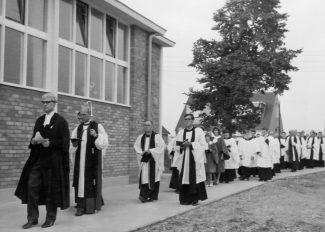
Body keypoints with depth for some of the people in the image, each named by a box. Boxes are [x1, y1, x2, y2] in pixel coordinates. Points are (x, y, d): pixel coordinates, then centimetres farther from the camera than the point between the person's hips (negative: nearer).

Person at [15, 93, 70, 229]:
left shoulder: (61, 121, -4)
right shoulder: (39, 120, 14)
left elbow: (65, 142, -8)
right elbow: (34, 139, 19)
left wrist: (49, 143, -20)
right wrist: (34, 140, -4)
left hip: (53, 160, -5)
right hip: (37, 159, 6)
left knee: (51, 189, 2)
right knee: (31, 186, 0)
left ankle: (51, 218, 16)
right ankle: (32, 219, 8)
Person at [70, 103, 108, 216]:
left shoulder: (97, 126, -2)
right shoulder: (78, 128, 11)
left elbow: (104, 143, -7)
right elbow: (72, 145, 11)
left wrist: (96, 136, -23)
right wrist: (73, 143, -12)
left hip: (93, 160, -4)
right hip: (80, 159, 4)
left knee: (91, 180, -1)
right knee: (80, 180, 0)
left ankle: (91, 206, 8)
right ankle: (81, 206, 2)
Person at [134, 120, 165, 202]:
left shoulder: (157, 136, -1)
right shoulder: (140, 137, 12)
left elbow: (161, 147, -8)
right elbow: (136, 146, 11)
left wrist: (150, 151, -16)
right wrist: (141, 152, -8)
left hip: (154, 161, -3)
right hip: (144, 160, 3)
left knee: (153, 177, 0)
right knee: (144, 177, -4)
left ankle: (153, 196, 9)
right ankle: (144, 196, -4)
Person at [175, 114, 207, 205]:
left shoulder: (198, 131, 2)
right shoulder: (181, 132, 12)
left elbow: (203, 145, -5)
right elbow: (177, 147, 15)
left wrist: (190, 144, -14)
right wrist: (182, 146, -8)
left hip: (196, 159, -3)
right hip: (184, 159, 3)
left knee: (195, 178, -4)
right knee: (185, 178, -1)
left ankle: (195, 198, 5)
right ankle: (186, 198, 7)